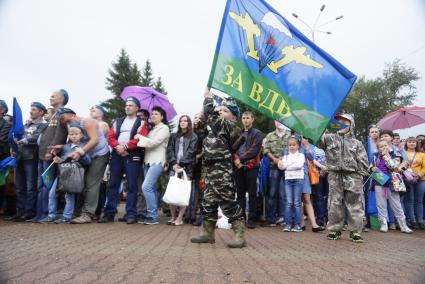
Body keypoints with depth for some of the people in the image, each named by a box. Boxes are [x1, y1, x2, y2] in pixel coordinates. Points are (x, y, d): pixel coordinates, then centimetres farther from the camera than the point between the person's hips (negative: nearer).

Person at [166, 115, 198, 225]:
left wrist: (181, 164, -12)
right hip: (174, 167, 3)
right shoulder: (174, 136, 19)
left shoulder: (193, 137, 8)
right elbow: (169, 150, 8)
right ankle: (173, 217, 7)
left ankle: (180, 218, 1)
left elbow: (191, 152, -3)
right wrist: (174, 163, -8)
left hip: (186, 167, -3)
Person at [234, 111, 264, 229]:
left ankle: (252, 219, 5)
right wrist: (236, 159, -11)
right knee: (240, 193, 8)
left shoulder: (257, 134, 4)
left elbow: (254, 150, -8)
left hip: (251, 166, -4)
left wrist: (241, 158, -13)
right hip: (239, 167, 4)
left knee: (252, 193, -1)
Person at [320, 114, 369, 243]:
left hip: (353, 177, 0)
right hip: (335, 176, 0)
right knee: (334, 204, 5)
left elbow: (363, 161, 5)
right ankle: (334, 229, 17)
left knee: (355, 205, 3)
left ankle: (355, 231, 14)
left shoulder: (356, 143, 9)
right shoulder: (329, 138, 9)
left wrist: (360, 177, -3)